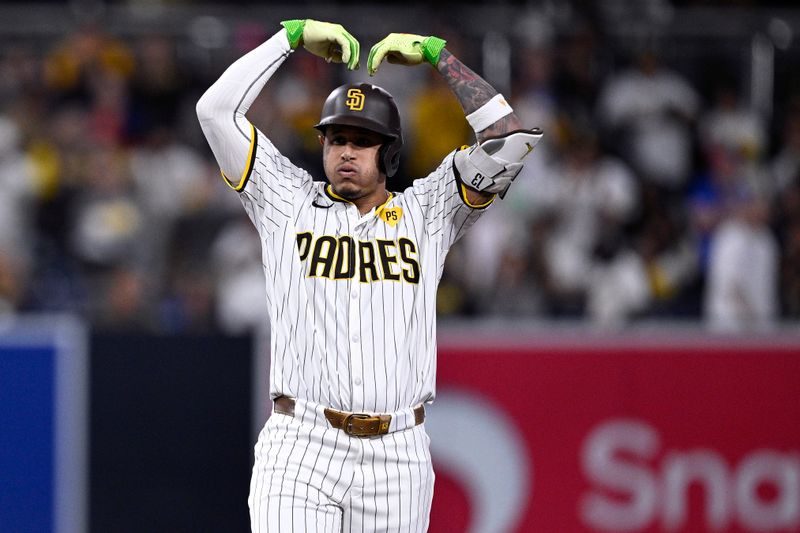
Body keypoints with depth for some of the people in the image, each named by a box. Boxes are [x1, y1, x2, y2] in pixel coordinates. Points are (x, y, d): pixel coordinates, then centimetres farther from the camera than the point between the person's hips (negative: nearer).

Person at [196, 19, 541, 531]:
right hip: (300, 449, -1)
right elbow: (217, 109, 3)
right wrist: (294, 35, 5)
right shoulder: (289, 203, 9)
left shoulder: (425, 213, 11)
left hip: (397, 454, 1)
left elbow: (508, 137, 1)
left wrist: (437, 54, 3)